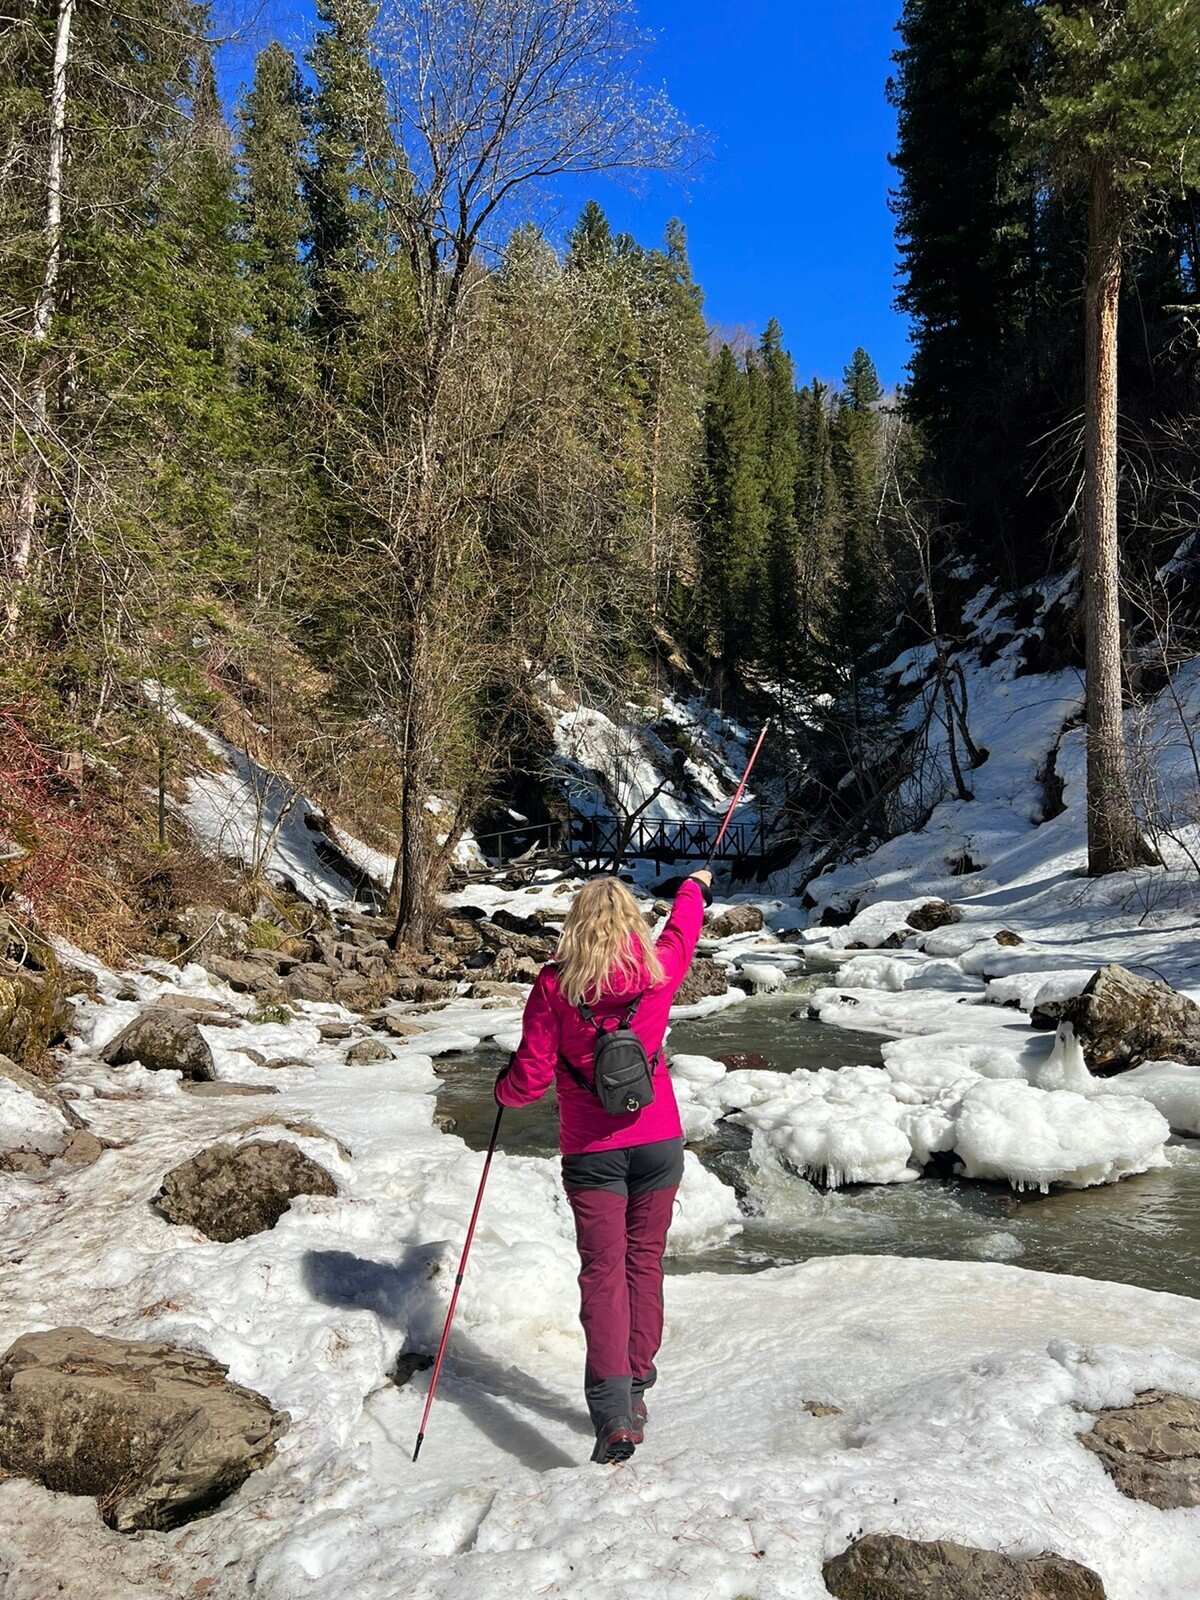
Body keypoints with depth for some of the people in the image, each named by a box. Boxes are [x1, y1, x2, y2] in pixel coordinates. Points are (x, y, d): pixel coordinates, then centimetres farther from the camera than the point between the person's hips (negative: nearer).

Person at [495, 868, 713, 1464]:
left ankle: (613, 1411, -10)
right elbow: (684, 928, 20)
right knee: (645, 1261, 15)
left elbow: (531, 1077, -8)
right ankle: (636, 1390, 24)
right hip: (658, 1141, 2)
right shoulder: (658, 969, -4)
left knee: (602, 1271, 0)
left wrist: (503, 1090, 15)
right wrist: (695, 886, 40)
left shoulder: (555, 983, -10)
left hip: (591, 1151, -2)